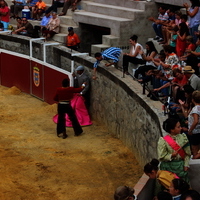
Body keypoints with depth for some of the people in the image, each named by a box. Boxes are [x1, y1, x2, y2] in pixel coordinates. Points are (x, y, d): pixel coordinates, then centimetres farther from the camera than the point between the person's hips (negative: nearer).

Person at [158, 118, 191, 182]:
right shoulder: (163, 141, -11)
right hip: (169, 167, -3)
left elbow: (187, 153, 4)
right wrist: (172, 155, -23)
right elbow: (161, 157, -9)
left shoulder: (183, 137, -2)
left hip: (181, 166, 3)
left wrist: (186, 165, -5)